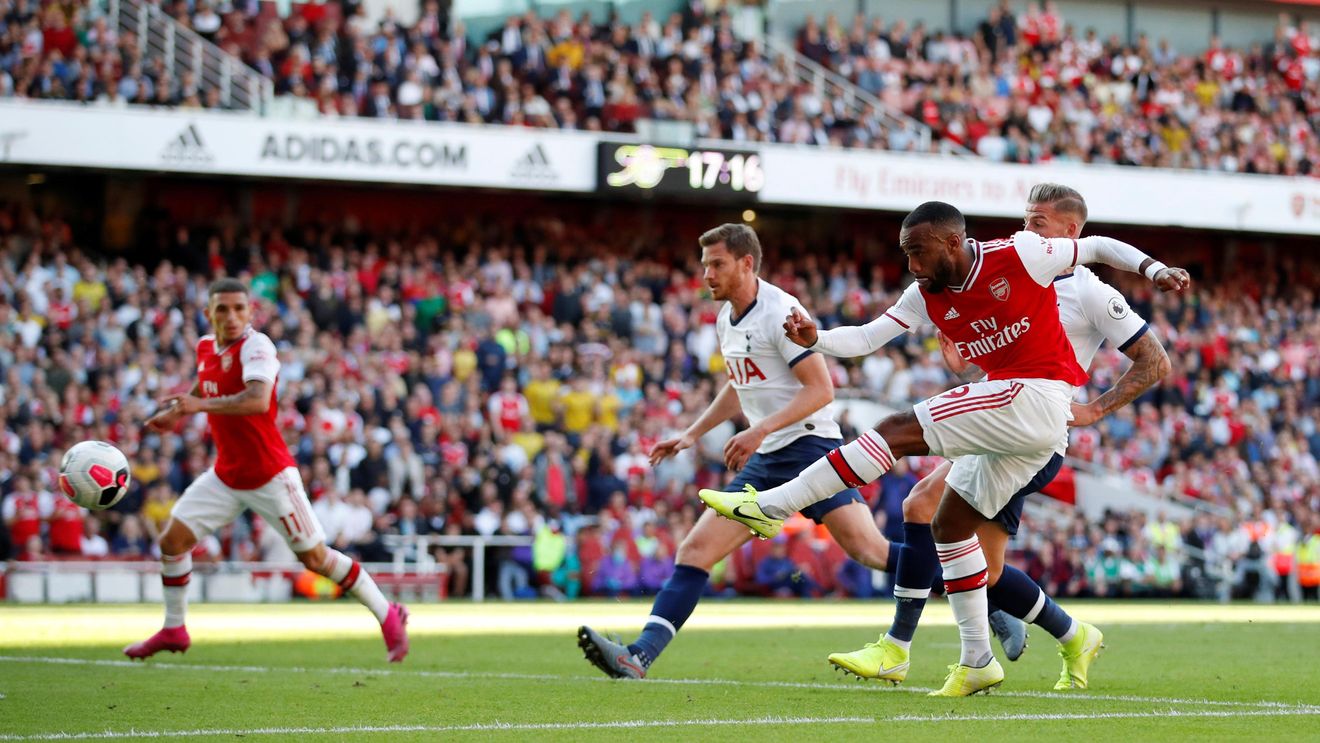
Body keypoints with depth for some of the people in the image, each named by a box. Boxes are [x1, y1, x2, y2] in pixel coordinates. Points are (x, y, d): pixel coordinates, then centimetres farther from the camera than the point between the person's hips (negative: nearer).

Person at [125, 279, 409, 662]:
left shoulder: (256, 346, -19)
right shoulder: (206, 347, 5)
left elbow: (257, 400, -37)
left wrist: (200, 404, -41)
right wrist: (177, 410, 16)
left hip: (269, 475, -7)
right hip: (226, 475, 7)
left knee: (315, 557, -3)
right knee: (172, 540, 1)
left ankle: (388, 615, 13)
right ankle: (173, 630, 19)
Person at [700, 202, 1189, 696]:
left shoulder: (1019, 256, -9)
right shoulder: (927, 297, 8)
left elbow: (1098, 247, 4)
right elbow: (865, 339, 2)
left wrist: (1153, 269, -7)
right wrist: (815, 340, -16)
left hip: (1037, 397, -9)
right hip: (1010, 412, 9)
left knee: (900, 431, -17)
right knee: (949, 527, 12)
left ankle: (771, 506, -18)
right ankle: (978, 662, 19)